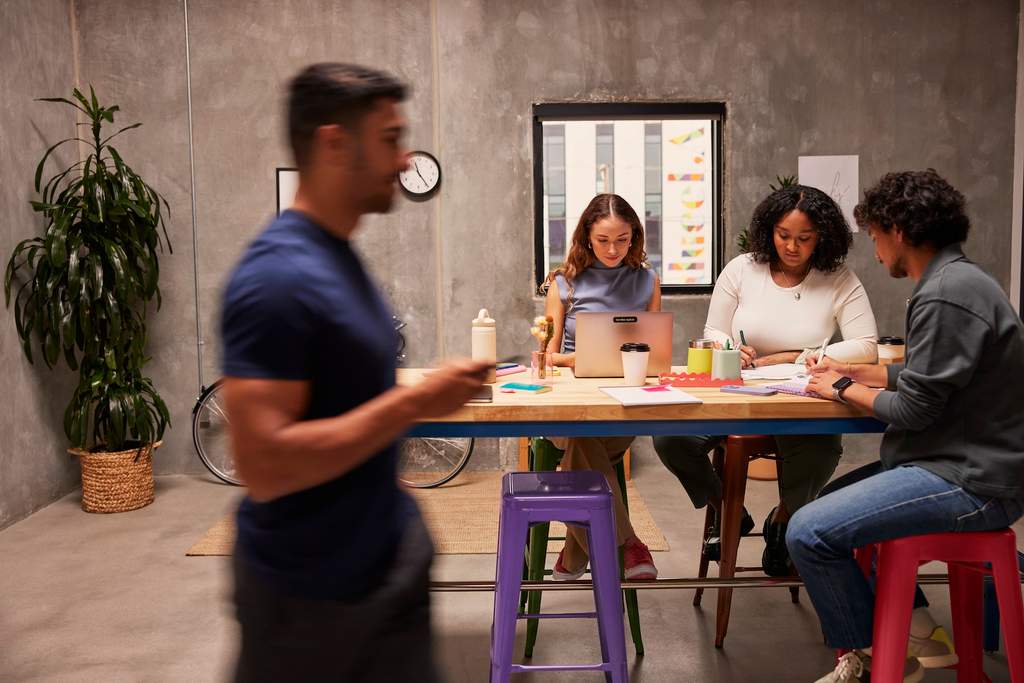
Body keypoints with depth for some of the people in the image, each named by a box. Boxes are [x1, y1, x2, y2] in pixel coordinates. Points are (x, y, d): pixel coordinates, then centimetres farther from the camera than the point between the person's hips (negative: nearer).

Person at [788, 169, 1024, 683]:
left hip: (968, 483, -11)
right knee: (832, 501, 24)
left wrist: (842, 390, -5)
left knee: (809, 532, -17)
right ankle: (906, 627, 23)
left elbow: (914, 409, -20)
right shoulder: (956, 280, 12)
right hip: (964, 462, 11)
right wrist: (854, 372, 15)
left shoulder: (946, 297, -21)